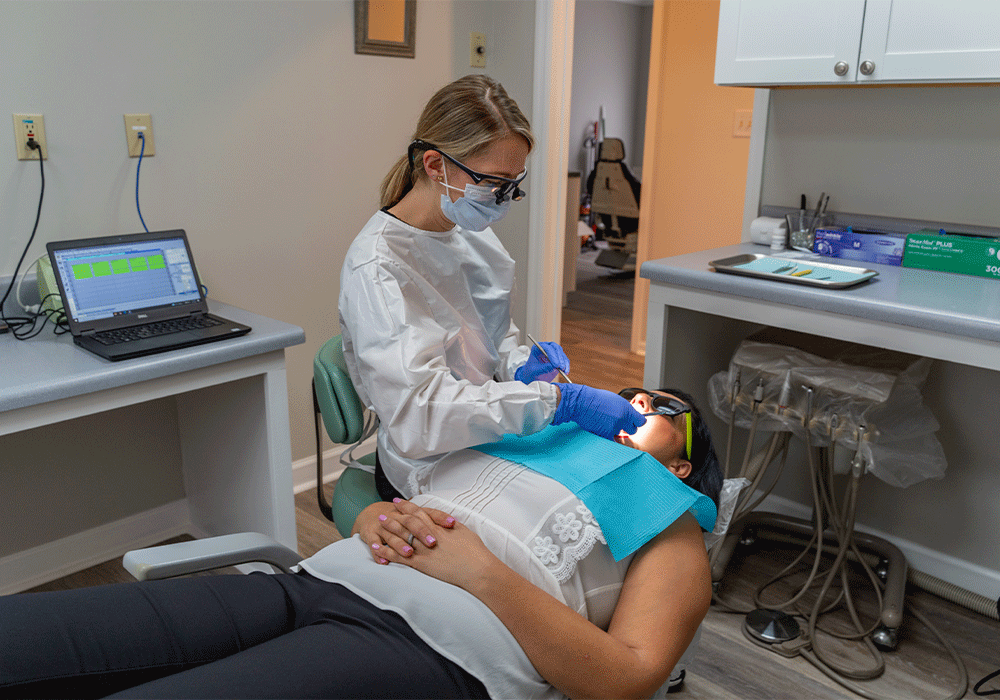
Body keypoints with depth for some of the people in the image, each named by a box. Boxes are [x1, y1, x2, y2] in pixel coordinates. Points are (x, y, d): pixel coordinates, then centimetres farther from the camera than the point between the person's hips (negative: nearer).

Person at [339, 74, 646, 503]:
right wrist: (558, 401, -38)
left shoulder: (469, 227, 2)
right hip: (437, 468, -7)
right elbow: (419, 411, -35)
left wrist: (518, 364, -5)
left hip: (492, 441, 7)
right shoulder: (377, 269, -24)